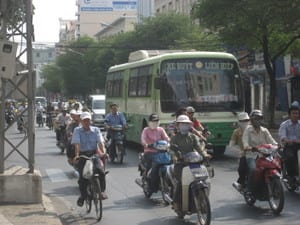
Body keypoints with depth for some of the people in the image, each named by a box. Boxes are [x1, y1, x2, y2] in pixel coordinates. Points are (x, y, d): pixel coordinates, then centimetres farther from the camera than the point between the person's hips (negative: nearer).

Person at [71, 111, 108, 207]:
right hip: (82, 155, -1)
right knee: (82, 176, -11)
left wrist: (103, 152, -25)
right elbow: (77, 143, -13)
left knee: (101, 171, -22)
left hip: (94, 154, 1)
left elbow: (100, 142, -7)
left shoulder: (96, 130, 6)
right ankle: (83, 195, 11)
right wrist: (76, 155, -29)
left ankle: (102, 191, -6)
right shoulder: (77, 130, 0)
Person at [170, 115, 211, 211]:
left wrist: (204, 154, -16)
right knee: (181, 181, -20)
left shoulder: (193, 137, 17)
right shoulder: (175, 138, 9)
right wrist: (174, 156, -27)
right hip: (179, 163, -3)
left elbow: (198, 147, 3)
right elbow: (172, 148, -6)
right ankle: (176, 202, -9)